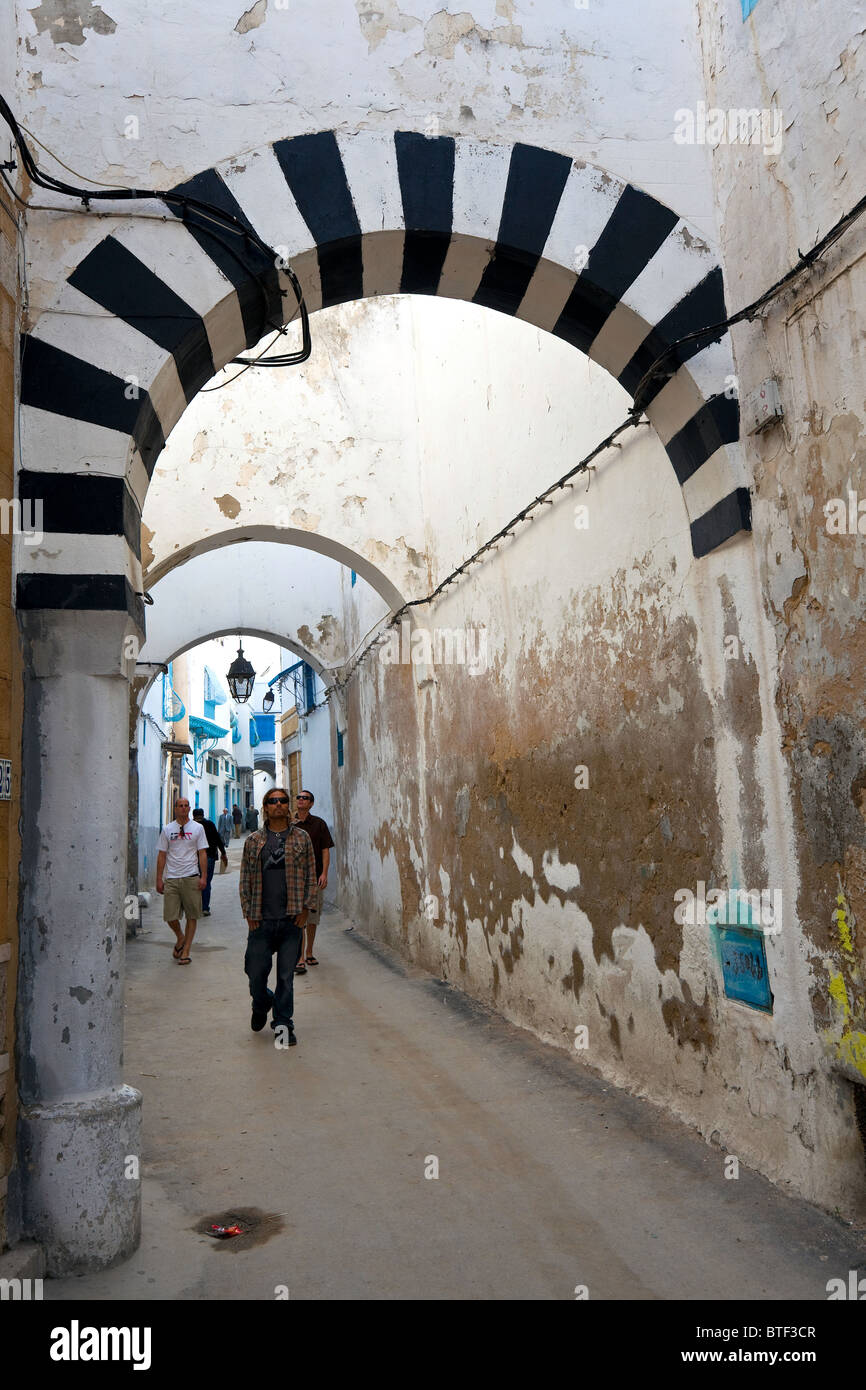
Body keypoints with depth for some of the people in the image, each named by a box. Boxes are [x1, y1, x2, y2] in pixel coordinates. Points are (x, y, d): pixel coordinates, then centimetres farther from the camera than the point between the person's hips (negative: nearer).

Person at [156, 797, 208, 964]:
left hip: (191, 878, -1)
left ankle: (185, 951, 10)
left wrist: (203, 877, -5)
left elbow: (202, 853, 4)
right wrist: (159, 879, 3)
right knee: (170, 917, -4)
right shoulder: (167, 829, 8)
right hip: (171, 879, 1)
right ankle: (180, 938, 25)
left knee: (192, 916, 0)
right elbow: (162, 855, 9)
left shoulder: (197, 828, 5)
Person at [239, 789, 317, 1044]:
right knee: (256, 973, 5)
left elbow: (311, 876, 6)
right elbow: (245, 880, 9)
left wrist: (305, 908, -2)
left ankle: (283, 1024, 17)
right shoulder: (253, 841, 7)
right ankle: (262, 1005, 35)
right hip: (261, 920, 1)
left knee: (286, 976, 4)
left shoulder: (301, 838, 6)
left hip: (292, 920, -1)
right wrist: (248, 913, 2)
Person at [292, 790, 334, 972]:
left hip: (315, 877, 1)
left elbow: (325, 850, 0)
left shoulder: (319, 824, 2)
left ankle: (309, 953, 26)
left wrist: (324, 873, -8)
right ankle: (300, 959, -9)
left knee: (313, 918, 10)